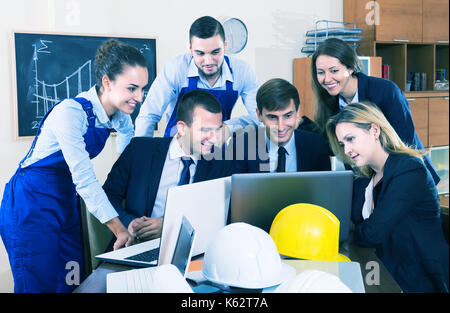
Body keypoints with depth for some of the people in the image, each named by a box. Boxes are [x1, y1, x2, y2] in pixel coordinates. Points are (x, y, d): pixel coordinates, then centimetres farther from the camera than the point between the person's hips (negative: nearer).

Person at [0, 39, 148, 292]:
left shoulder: (120, 114, -2)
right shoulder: (70, 113, -25)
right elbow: (83, 178, -29)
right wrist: (119, 228, -32)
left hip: (66, 201, 7)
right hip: (31, 204, -7)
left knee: (72, 283, 6)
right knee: (39, 285, -4)